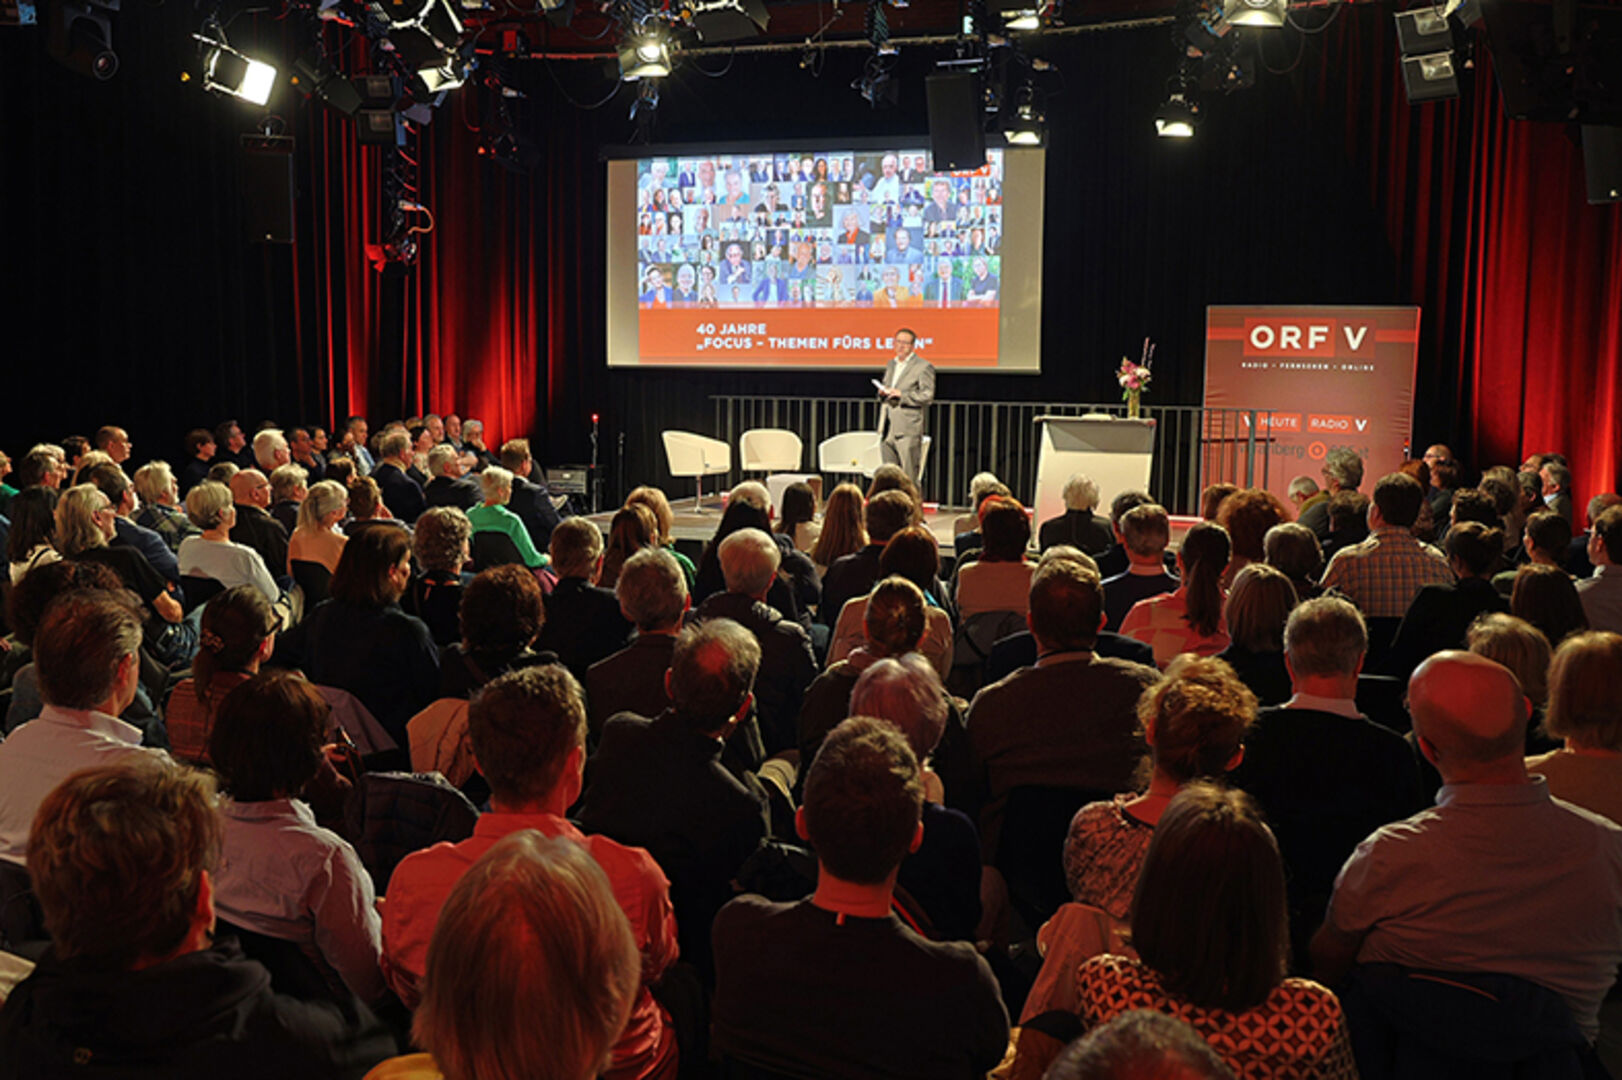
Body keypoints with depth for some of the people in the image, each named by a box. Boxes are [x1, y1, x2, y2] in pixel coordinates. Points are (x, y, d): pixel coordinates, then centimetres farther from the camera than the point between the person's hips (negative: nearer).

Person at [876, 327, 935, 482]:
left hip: (908, 430, -7)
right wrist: (883, 392, 5)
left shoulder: (924, 367, -3)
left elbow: (927, 395, -10)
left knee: (909, 477, -7)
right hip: (888, 429, 7)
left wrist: (901, 395, -19)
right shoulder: (891, 364, 20)